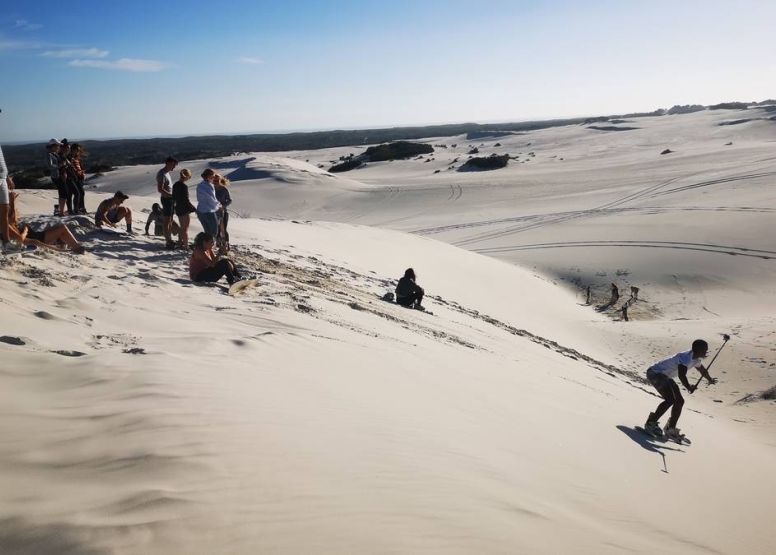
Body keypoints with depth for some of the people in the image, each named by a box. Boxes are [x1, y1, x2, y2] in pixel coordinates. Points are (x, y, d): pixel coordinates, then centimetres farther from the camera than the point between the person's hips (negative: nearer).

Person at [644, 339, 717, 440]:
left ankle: (671, 429, 16)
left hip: (666, 377, 11)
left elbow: (703, 371, 29)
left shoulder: (696, 360, 6)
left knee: (679, 401, 6)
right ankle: (650, 423, -13)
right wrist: (688, 387, -49)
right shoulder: (686, 357, -26)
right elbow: (682, 376, -40)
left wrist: (710, 380, 44)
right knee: (670, 399, -23)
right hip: (655, 373, -11)